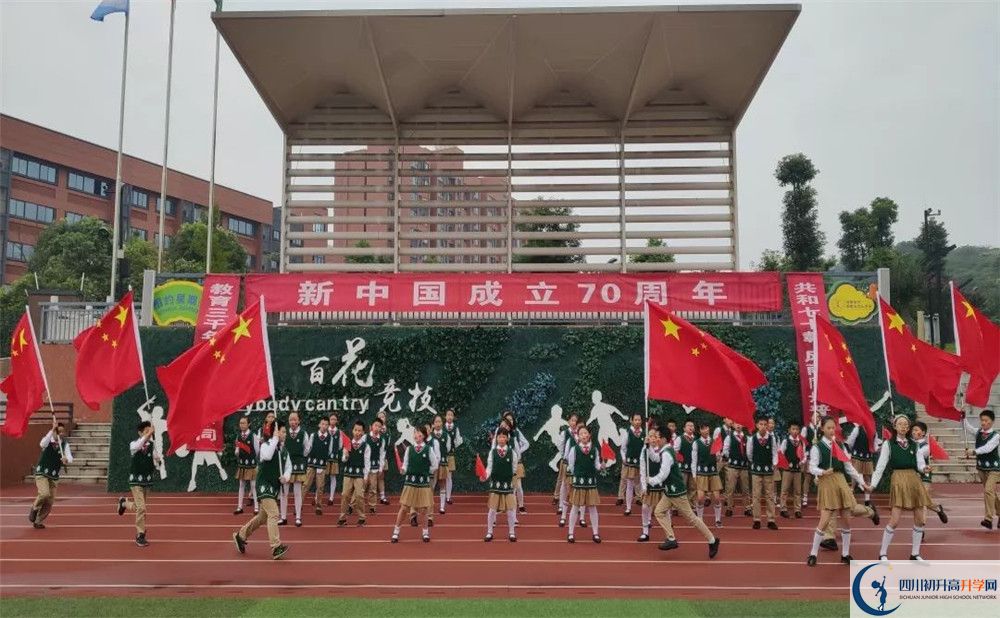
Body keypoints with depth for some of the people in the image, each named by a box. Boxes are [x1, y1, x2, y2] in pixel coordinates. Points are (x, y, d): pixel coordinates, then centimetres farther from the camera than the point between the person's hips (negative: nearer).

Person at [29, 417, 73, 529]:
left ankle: (38, 521, 21)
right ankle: (34, 508, 5)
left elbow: (70, 458, -15)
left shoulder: (65, 444, -1)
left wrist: (66, 459, -39)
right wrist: (52, 430, -38)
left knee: (50, 501, 3)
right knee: (44, 494, -25)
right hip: (41, 473, -3)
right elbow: (42, 444, -32)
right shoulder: (48, 441, -7)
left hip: (54, 476, 3)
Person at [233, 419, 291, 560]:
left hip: (275, 486, 8)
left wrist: (286, 476, -8)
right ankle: (276, 547, -22)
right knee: (273, 514, -20)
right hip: (264, 485, -8)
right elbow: (267, 456, -32)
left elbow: (288, 466, 14)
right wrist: (275, 438, -25)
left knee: (263, 517, 17)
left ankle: (240, 535, 36)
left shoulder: (284, 450, 10)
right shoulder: (265, 445, -10)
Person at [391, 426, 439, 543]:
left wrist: (424, 472, 5)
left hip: (424, 482, -1)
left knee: (423, 509, 5)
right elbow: (405, 464, 5)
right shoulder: (409, 449, 2)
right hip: (410, 481, 1)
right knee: (404, 507, 2)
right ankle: (396, 532, 12)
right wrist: (403, 470, -15)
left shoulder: (429, 449, -4)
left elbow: (434, 466, 3)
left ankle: (425, 532, 22)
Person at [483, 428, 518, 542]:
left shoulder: (512, 452, -3)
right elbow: (489, 467, -6)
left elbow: (514, 467, 6)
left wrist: (508, 477, 8)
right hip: (495, 483, 0)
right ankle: (489, 533, 14)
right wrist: (485, 476, -22)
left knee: (510, 509, 4)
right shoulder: (492, 452, -3)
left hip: (508, 484, 0)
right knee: (492, 509, 4)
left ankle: (511, 533, 17)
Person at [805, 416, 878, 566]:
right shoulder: (817, 447, -6)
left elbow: (849, 466, 14)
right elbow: (812, 467, -14)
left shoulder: (840, 446, 10)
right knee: (824, 521, -9)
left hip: (841, 481, 5)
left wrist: (862, 483, 13)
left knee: (846, 520, 6)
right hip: (826, 483, -5)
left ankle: (845, 554, 21)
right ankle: (813, 554, 3)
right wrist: (823, 472, -33)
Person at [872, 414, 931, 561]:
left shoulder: (914, 445, 13)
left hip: (914, 480, 5)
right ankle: (883, 554, 2)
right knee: (894, 520, -10)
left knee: (920, 520, 5)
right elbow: (881, 466, -1)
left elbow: (920, 465, 5)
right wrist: (872, 485, -7)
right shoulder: (888, 444, 1)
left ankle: (915, 554, 21)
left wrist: (924, 468, -19)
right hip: (898, 481, -5)